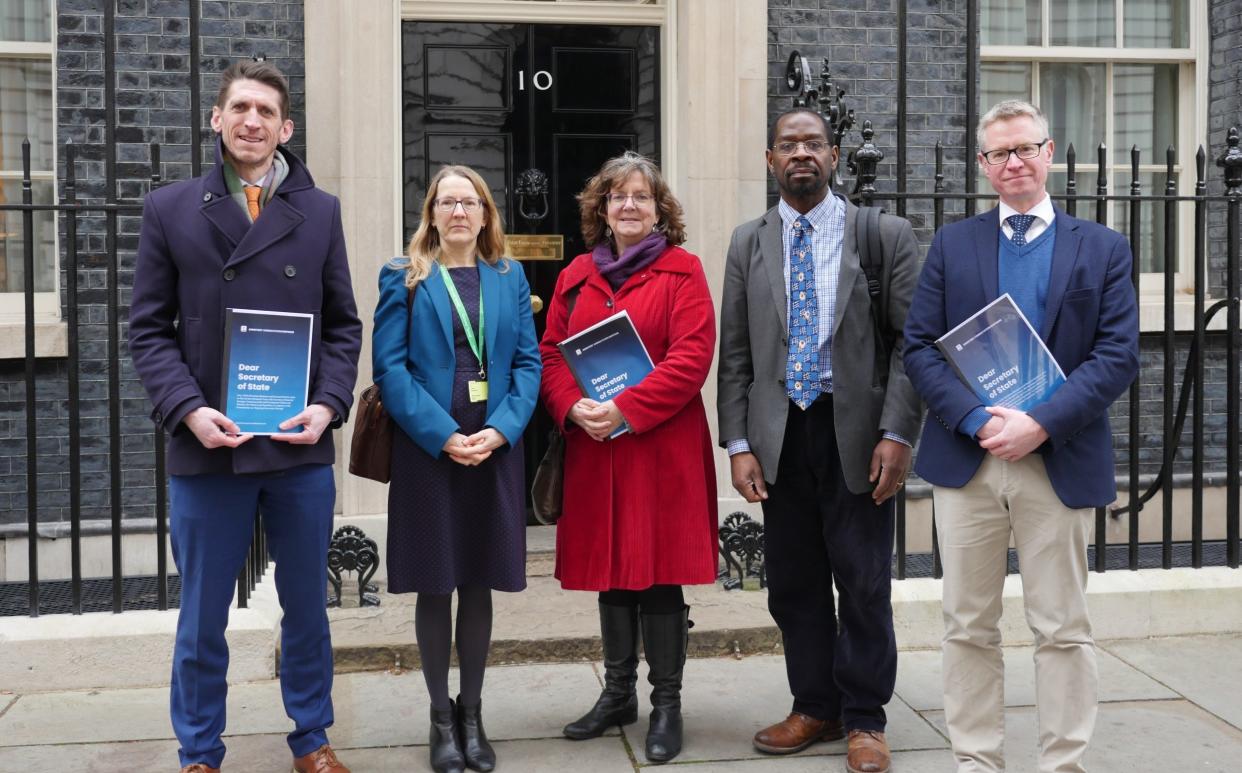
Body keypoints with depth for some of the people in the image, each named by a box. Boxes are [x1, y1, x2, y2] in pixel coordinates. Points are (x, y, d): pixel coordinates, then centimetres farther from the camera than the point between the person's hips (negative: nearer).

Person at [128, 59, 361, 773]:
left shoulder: (321, 212, 7)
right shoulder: (170, 210, 4)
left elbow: (343, 325, 8)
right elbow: (150, 328, 2)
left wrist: (328, 405, -7)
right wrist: (188, 409, -12)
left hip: (301, 448, 1)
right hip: (207, 447, -1)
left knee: (307, 607, 13)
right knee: (203, 616, 10)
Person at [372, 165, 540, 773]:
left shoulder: (509, 278, 10)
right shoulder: (404, 279, 3)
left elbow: (528, 362, 5)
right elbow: (390, 367, -5)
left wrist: (501, 430, -11)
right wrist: (442, 436, -15)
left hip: (495, 448, 2)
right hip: (427, 448, -2)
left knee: (478, 584, 8)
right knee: (434, 586, 5)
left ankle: (472, 713, 20)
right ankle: (441, 717, 17)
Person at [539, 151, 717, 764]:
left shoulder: (682, 271, -1)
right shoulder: (577, 276, 12)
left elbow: (692, 357, -11)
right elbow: (550, 353, 9)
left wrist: (626, 410, -18)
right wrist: (573, 408, -11)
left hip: (661, 448, -4)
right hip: (592, 448, 4)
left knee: (660, 572, -1)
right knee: (610, 571, 12)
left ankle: (666, 703, 12)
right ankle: (618, 694, 26)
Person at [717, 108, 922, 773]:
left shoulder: (886, 235, 1)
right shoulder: (748, 243, 9)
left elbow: (910, 342, -2)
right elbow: (734, 352, 7)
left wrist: (897, 434, -11)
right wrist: (738, 443, 0)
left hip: (857, 431, -3)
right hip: (780, 434, 3)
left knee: (863, 583, 3)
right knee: (793, 583, 10)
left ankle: (864, 719, 17)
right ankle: (814, 708, 25)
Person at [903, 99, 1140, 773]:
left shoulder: (1102, 249, 6)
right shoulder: (952, 245, 8)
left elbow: (1118, 356, -3)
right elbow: (919, 347, 1)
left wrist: (1040, 424, -15)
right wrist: (977, 420, -14)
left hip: (1060, 460, -1)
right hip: (966, 459, 1)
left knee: (1063, 628, 5)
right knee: (969, 626, 8)